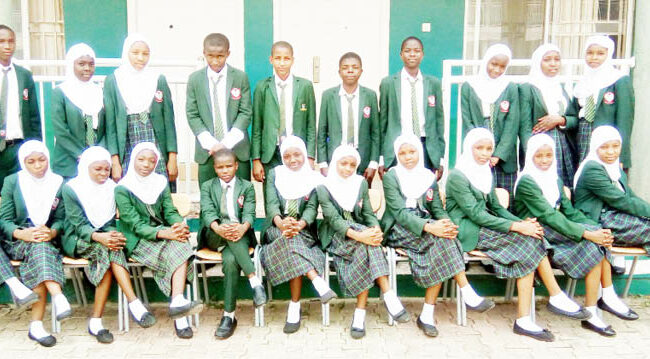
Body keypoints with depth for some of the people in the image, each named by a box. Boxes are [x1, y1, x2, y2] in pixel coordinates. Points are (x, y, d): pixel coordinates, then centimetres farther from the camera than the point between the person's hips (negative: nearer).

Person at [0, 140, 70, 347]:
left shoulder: (58, 183, 6)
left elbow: (60, 219, 5)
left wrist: (52, 232, -19)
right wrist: (23, 234, -21)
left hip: (47, 239, 1)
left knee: (39, 250, -33)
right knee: (40, 248, -34)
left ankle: (36, 325, -35)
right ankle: (58, 297, -54)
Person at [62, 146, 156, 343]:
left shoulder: (111, 187, 9)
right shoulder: (71, 188, -3)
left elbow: (110, 222, 6)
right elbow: (78, 224, -12)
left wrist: (112, 236, -19)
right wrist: (98, 237, -32)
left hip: (103, 237, 3)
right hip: (76, 240, -3)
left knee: (108, 250, -33)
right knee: (110, 250, -33)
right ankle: (135, 305, -41)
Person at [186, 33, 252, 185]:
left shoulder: (241, 77, 2)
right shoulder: (195, 79, 6)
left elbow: (246, 112, -1)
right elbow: (192, 115, 3)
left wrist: (227, 143, -11)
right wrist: (210, 143, -10)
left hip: (237, 149, 0)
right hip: (207, 151, 1)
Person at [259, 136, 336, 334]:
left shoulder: (314, 178, 8)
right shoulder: (274, 174, 9)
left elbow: (312, 208, -5)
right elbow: (271, 204, -5)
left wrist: (299, 225, -28)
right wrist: (281, 223, -28)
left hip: (304, 231, 0)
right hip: (275, 230, 0)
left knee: (291, 243, -32)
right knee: (290, 241, -35)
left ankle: (295, 306, -29)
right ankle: (317, 282, -42)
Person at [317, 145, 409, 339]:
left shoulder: (361, 183, 10)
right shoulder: (324, 187, -4)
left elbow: (368, 213, 5)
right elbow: (333, 218, -16)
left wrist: (376, 229, -19)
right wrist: (357, 235, -33)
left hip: (361, 232, 3)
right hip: (334, 237, -3)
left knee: (366, 247, -31)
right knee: (365, 244, -33)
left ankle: (360, 313, -34)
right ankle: (389, 296, -35)